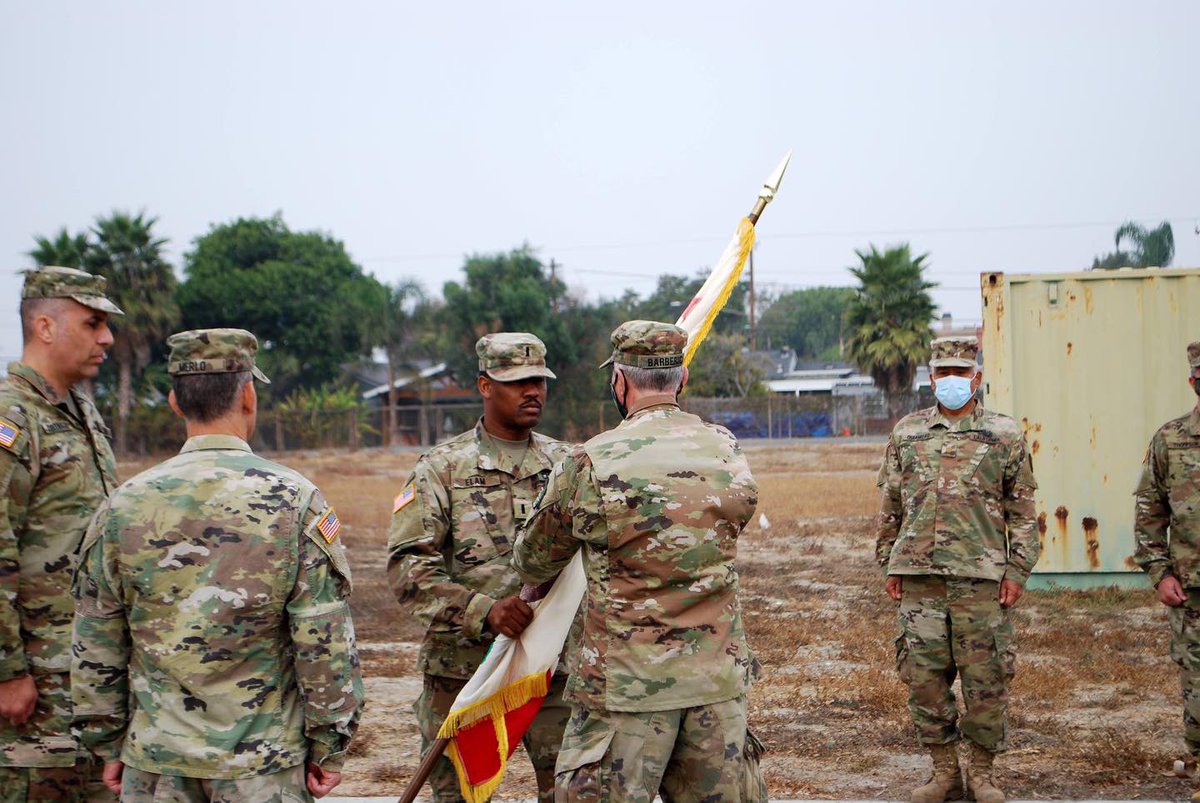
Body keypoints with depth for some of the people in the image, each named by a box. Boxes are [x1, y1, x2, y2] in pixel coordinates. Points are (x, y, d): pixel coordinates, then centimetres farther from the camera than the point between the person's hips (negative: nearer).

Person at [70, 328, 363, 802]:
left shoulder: (124, 506, -3)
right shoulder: (293, 500, -10)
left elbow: (95, 651, 3)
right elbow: (326, 645, -11)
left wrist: (108, 746, 14)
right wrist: (330, 748, -1)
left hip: (157, 763, 2)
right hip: (265, 762, -2)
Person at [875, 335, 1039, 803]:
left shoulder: (1004, 435, 5)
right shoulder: (906, 433, 11)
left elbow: (1022, 512, 5)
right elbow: (889, 506, 15)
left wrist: (1017, 571, -2)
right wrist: (889, 565, 11)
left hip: (981, 577, -2)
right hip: (918, 576, 2)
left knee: (985, 679, 2)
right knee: (923, 677, 5)